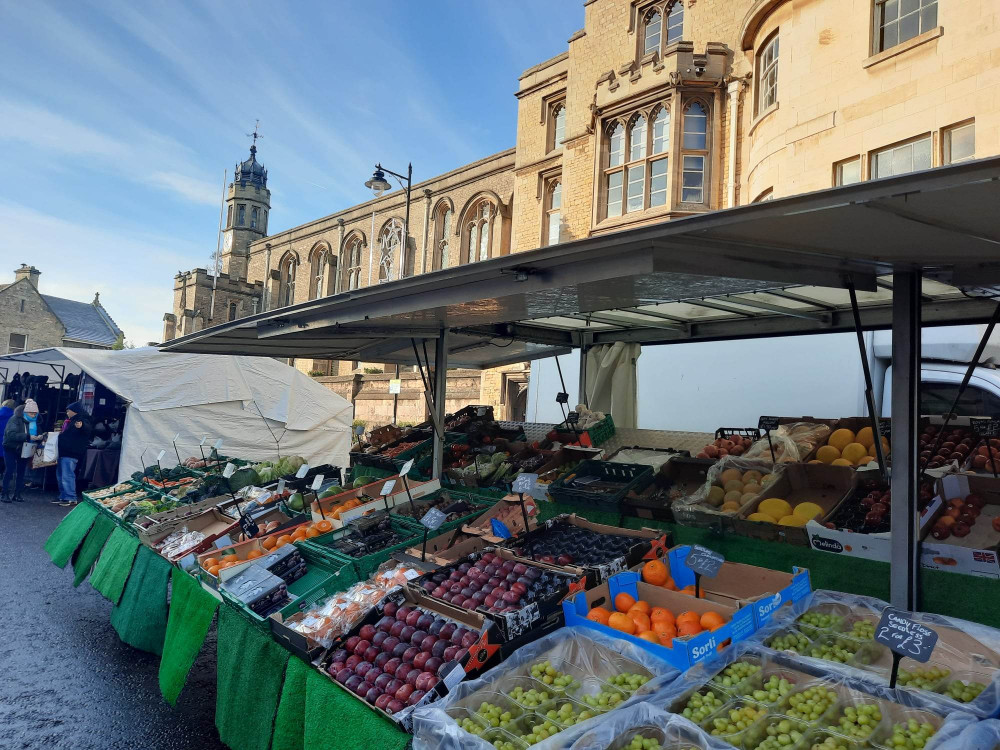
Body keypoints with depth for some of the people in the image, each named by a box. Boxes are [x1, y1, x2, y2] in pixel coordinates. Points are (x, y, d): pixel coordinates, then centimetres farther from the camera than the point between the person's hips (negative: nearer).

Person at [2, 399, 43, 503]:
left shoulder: (35, 422, 3)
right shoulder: (15, 419, -16)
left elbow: (38, 433, 7)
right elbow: (11, 434, -28)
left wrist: (40, 436, -18)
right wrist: (28, 437, -38)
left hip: (25, 450, 5)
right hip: (11, 449, -5)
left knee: (21, 472, 6)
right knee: (9, 471, -7)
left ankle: (17, 494, 12)